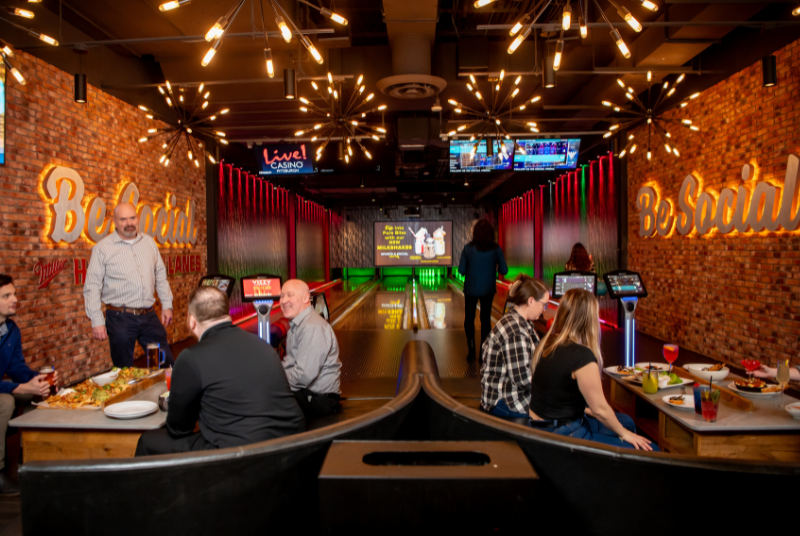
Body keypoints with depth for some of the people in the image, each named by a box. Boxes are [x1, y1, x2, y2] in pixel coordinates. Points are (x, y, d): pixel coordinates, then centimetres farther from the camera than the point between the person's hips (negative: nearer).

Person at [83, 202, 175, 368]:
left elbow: (161, 276, 15)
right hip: (120, 318, -3)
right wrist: (96, 321, -11)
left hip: (149, 316, 4)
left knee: (167, 364, 7)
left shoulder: (149, 243, 9)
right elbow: (92, 287, -5)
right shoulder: (102, 248, -4)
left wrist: (167, 304, 10)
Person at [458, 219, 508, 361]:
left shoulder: (468, 248, -10)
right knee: (485, 319, 12)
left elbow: (461, 270, -9)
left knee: (469, 318, 14)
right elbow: (504, 270, -5)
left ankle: (471, 349, 7)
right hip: (488, 290, 1)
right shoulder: (496, 249, -7)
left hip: (471, 289, -1)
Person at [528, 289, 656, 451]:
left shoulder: (547, 343, 2)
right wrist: (623, 433, 2)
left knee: (626, 421, 23)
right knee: (650, 452, -4)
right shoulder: (582, 356, -24)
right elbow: (600, 408, -15)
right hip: (563, 436, -9)